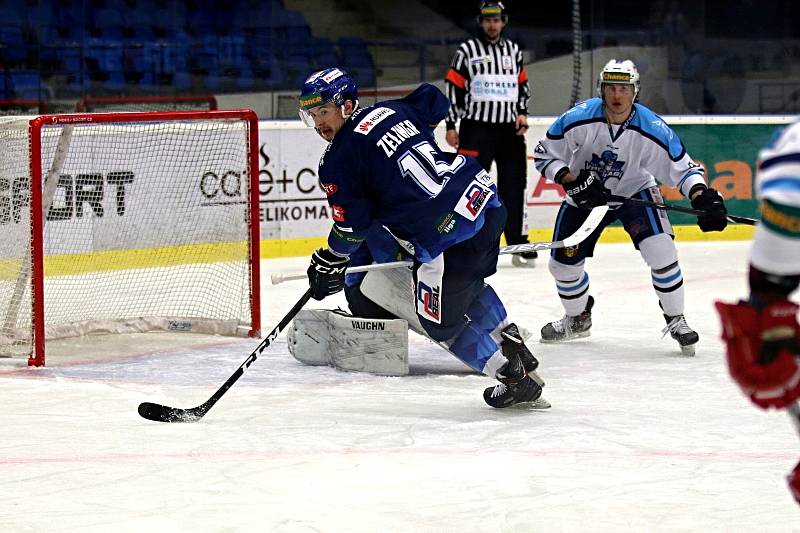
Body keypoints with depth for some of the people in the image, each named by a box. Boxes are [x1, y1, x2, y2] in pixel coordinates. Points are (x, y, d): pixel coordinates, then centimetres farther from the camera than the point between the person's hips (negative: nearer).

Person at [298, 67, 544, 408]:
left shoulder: (337, 162, -4)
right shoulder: (390, 110, 15)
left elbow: (353, 226, 1)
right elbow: (435, 101, 31)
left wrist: (328, 264, 18)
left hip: (446, 233, -8)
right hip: (486, 197, 8)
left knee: (440, 321, 11)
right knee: (469, 284, 34)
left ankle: (513, 377, 12)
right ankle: (513, 348, 40)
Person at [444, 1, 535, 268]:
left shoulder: (514, 51, 13)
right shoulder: (466, 51, -1)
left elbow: (523, 85, 21)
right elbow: (453, 87, -2)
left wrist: (522, 113, 6)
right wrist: (451, 126, -6)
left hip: (509, 129, 4)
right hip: (476, 128, -4)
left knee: (514, 186, 5)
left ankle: (518, 243, 10)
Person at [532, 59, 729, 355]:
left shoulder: (652, 129, -24)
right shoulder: (579, 119, -24)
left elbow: (682, 167, -15)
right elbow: (544, 155, -13)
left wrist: (702, 197, -32)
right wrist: (572, 182, -26)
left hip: (634, 192, -1)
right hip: (584, 197, 1)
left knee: (660, 250, -22)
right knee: (563, 262, 2)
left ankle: (675, 320, -3)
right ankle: (578, 319, 31)